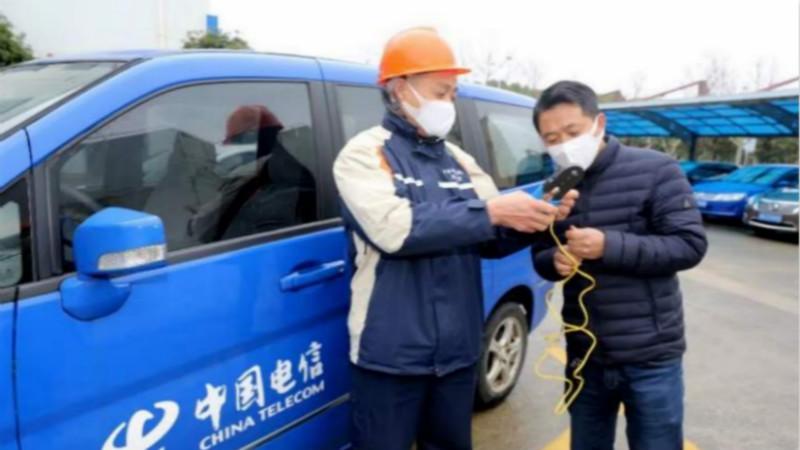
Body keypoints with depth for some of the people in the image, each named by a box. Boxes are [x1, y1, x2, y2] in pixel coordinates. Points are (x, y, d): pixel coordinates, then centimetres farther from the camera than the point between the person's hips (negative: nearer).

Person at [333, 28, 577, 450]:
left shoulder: (457, 160, 10)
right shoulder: (365, 153, -8)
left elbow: (491, 240, 5)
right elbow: (394, 229, -25)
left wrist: (536, 219, -14)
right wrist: (490, 211, -26)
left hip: (457, 351, 6)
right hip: (391, 355, -6)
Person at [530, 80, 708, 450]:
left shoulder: (655, 170, -10)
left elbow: (690, 245, -14)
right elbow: (540, 258, 9)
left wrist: (609, 246, -25)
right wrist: (555, 262, -15)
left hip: (650, 358, -4)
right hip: (585, 357, 4)